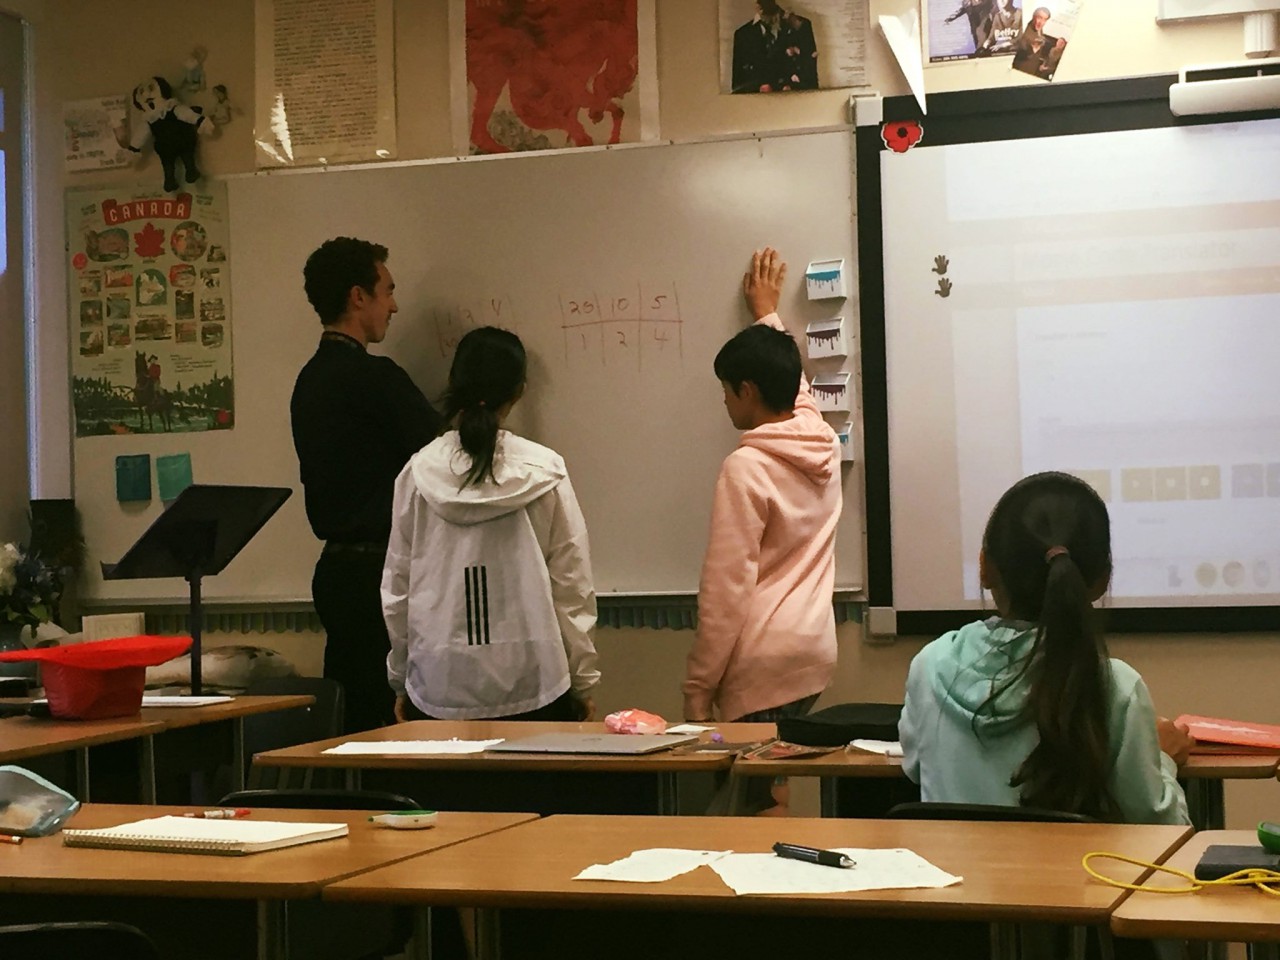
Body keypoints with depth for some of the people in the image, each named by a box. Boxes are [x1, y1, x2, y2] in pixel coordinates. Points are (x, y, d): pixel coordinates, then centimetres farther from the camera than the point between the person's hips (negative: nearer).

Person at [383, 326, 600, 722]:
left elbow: (396, 588, 5)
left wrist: (401, 682, 16)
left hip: (439, 689, 1)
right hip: (531, 687, -1)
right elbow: (572, 585, -1)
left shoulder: (418, 473, -2)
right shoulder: (545, 472, -5)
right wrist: (582, 683, 9)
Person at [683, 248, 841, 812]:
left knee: (759, 805, -4)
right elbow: (791, 384, 30)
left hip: (763, 668, -8)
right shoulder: (822, 443, 7)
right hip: (814, 655, 8)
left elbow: (726, 589, -14)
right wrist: (767, 312, 45)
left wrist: (697, 687, -8)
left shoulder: (746, 468, -13)